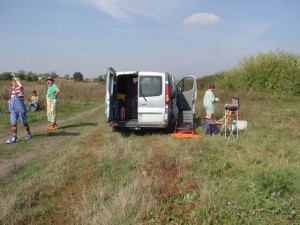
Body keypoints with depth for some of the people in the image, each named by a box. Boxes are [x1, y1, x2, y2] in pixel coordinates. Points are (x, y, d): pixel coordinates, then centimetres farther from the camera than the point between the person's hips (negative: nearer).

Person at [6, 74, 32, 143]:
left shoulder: (20, 89, -8)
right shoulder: (13, 91, 14)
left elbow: (20, 85, -33)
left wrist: (16, 79, -22)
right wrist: (10, 101, 7)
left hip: (20, 108, -7)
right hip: (13, 109, 7)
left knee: (24, 122, 5)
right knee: (13, 122, -1)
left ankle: (29, 134, 27)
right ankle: (14, 138, 0)